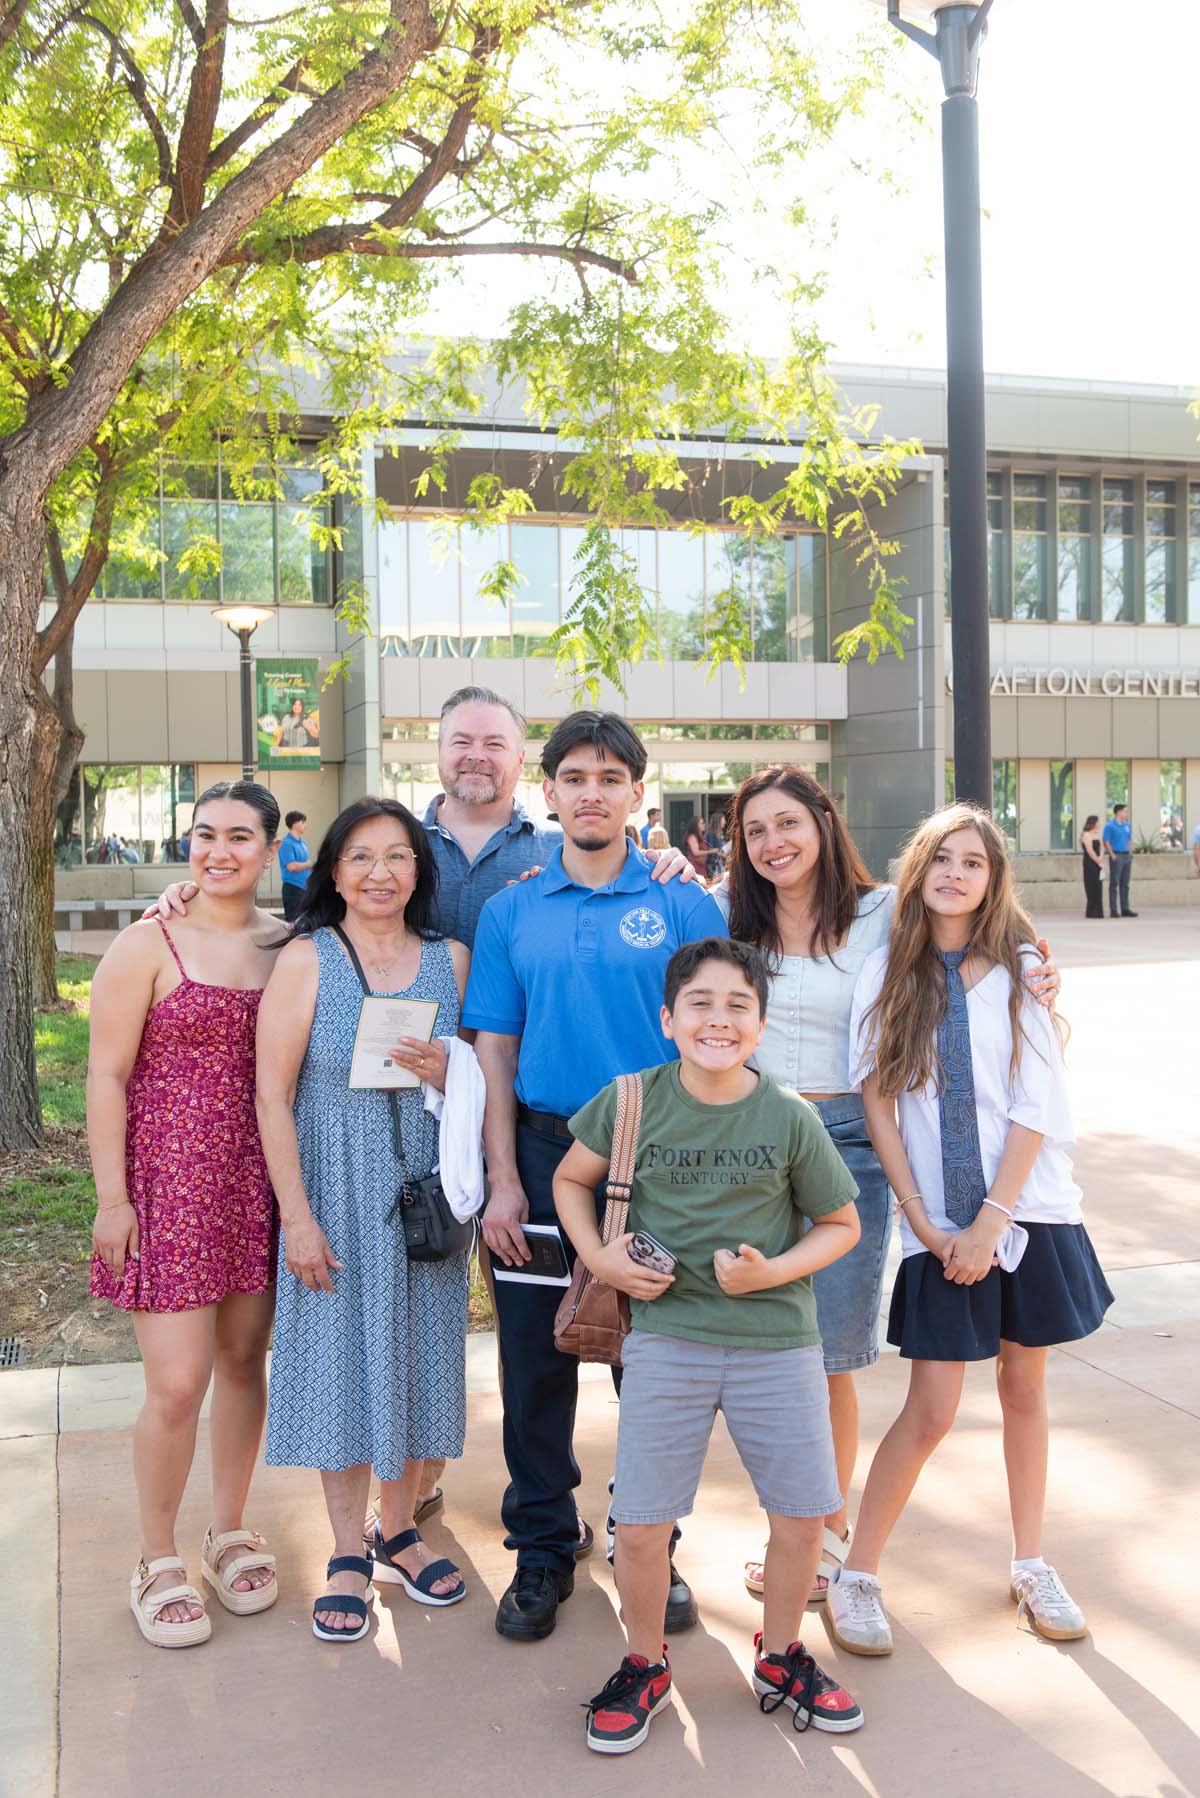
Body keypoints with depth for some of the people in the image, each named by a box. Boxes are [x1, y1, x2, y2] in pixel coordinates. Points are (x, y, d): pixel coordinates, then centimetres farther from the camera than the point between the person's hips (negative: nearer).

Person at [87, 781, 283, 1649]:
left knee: (244, 1357, 13)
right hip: (169, 1177, -4)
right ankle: (159, 1560, 18)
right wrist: (112, 1196, -9)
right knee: (178, 1384, -4)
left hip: (258, 1179, 4)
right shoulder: (148, 945, -7)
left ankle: (230, 1532, 33)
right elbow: (106, 1076, -6)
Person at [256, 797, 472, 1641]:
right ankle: (349, 1555, 21)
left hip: (425, 1188, 3)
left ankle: (399, 1532, 31)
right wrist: (297, 1216, -13)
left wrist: (446, 1075, -14)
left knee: (417, 1350, 12)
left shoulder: (450, 959, 2)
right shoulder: (306, 960, -8)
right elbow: (273, 1097, -9)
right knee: (340, 1356, 5)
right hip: (337, 1190, -3)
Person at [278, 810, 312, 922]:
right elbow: (291, 866, -23)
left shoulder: (302, 842, 12)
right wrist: (307, 864, -8)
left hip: (304, 887, 8)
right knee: (292, 921, -4)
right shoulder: (287, 843, -15)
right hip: (293, 887, -8)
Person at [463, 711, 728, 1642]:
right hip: (542, 1154, 2)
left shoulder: (686, 907, 0)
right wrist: (503, 1180, -1)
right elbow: (495, 1049, 6)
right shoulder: (511, 912, 6)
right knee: (537, 1362, 9)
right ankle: (542, 1553, 26)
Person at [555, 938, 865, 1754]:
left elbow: (841, 1223, 3)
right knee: (639, 1526, 1)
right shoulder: (631, 1101, -6)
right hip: (667, 1336, 0)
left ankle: (780, 1657, 35)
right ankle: (646, 1667, 28)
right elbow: (571, 1178, 10)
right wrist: (599, 1257, -4)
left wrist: (774, 1271, -12)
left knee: (802, 1515, 9)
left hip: (777, 1341, 1)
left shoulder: (790, 1118, -8)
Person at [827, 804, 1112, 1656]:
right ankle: (857, 1576, 14)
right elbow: (879, 1106, -2)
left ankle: (1031, 1564, 31)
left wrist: (990, 1222, -12)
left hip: (1028, 1209, 1)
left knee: (1024, 1385, 13)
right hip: (938, 1223, -1)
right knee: (931, 1411, -2)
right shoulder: (887, 971, 0)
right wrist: (924, 1222, -8)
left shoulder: (1022, 969, -1)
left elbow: (1038, 1110, -6)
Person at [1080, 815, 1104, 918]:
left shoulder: (1096, 834, 17)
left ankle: (1097, 912, 13)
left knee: (1098, 889, 9)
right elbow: (1090, 851, -17)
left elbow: (1100, 848, 18)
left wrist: (1101, 858, -2)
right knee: (1091, 889, -6)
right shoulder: (1087, 835, -12)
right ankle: (1090, 912, -2)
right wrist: (1099, 862, -11)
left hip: (1097, 864, 9)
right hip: (1090, 864, -9)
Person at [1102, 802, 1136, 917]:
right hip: (1116, 857, -7)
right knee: (1114, 884, -4)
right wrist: (1113, 856, -15)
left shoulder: (1127, 825, 13)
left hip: (1127, 856, 7)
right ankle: (1113, 911, -3)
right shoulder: (1110, 826, -7)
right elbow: (1106, 842, -10)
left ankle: (1125, 909, 13)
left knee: (1125, 884, 9)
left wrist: (1130, 853, 9)